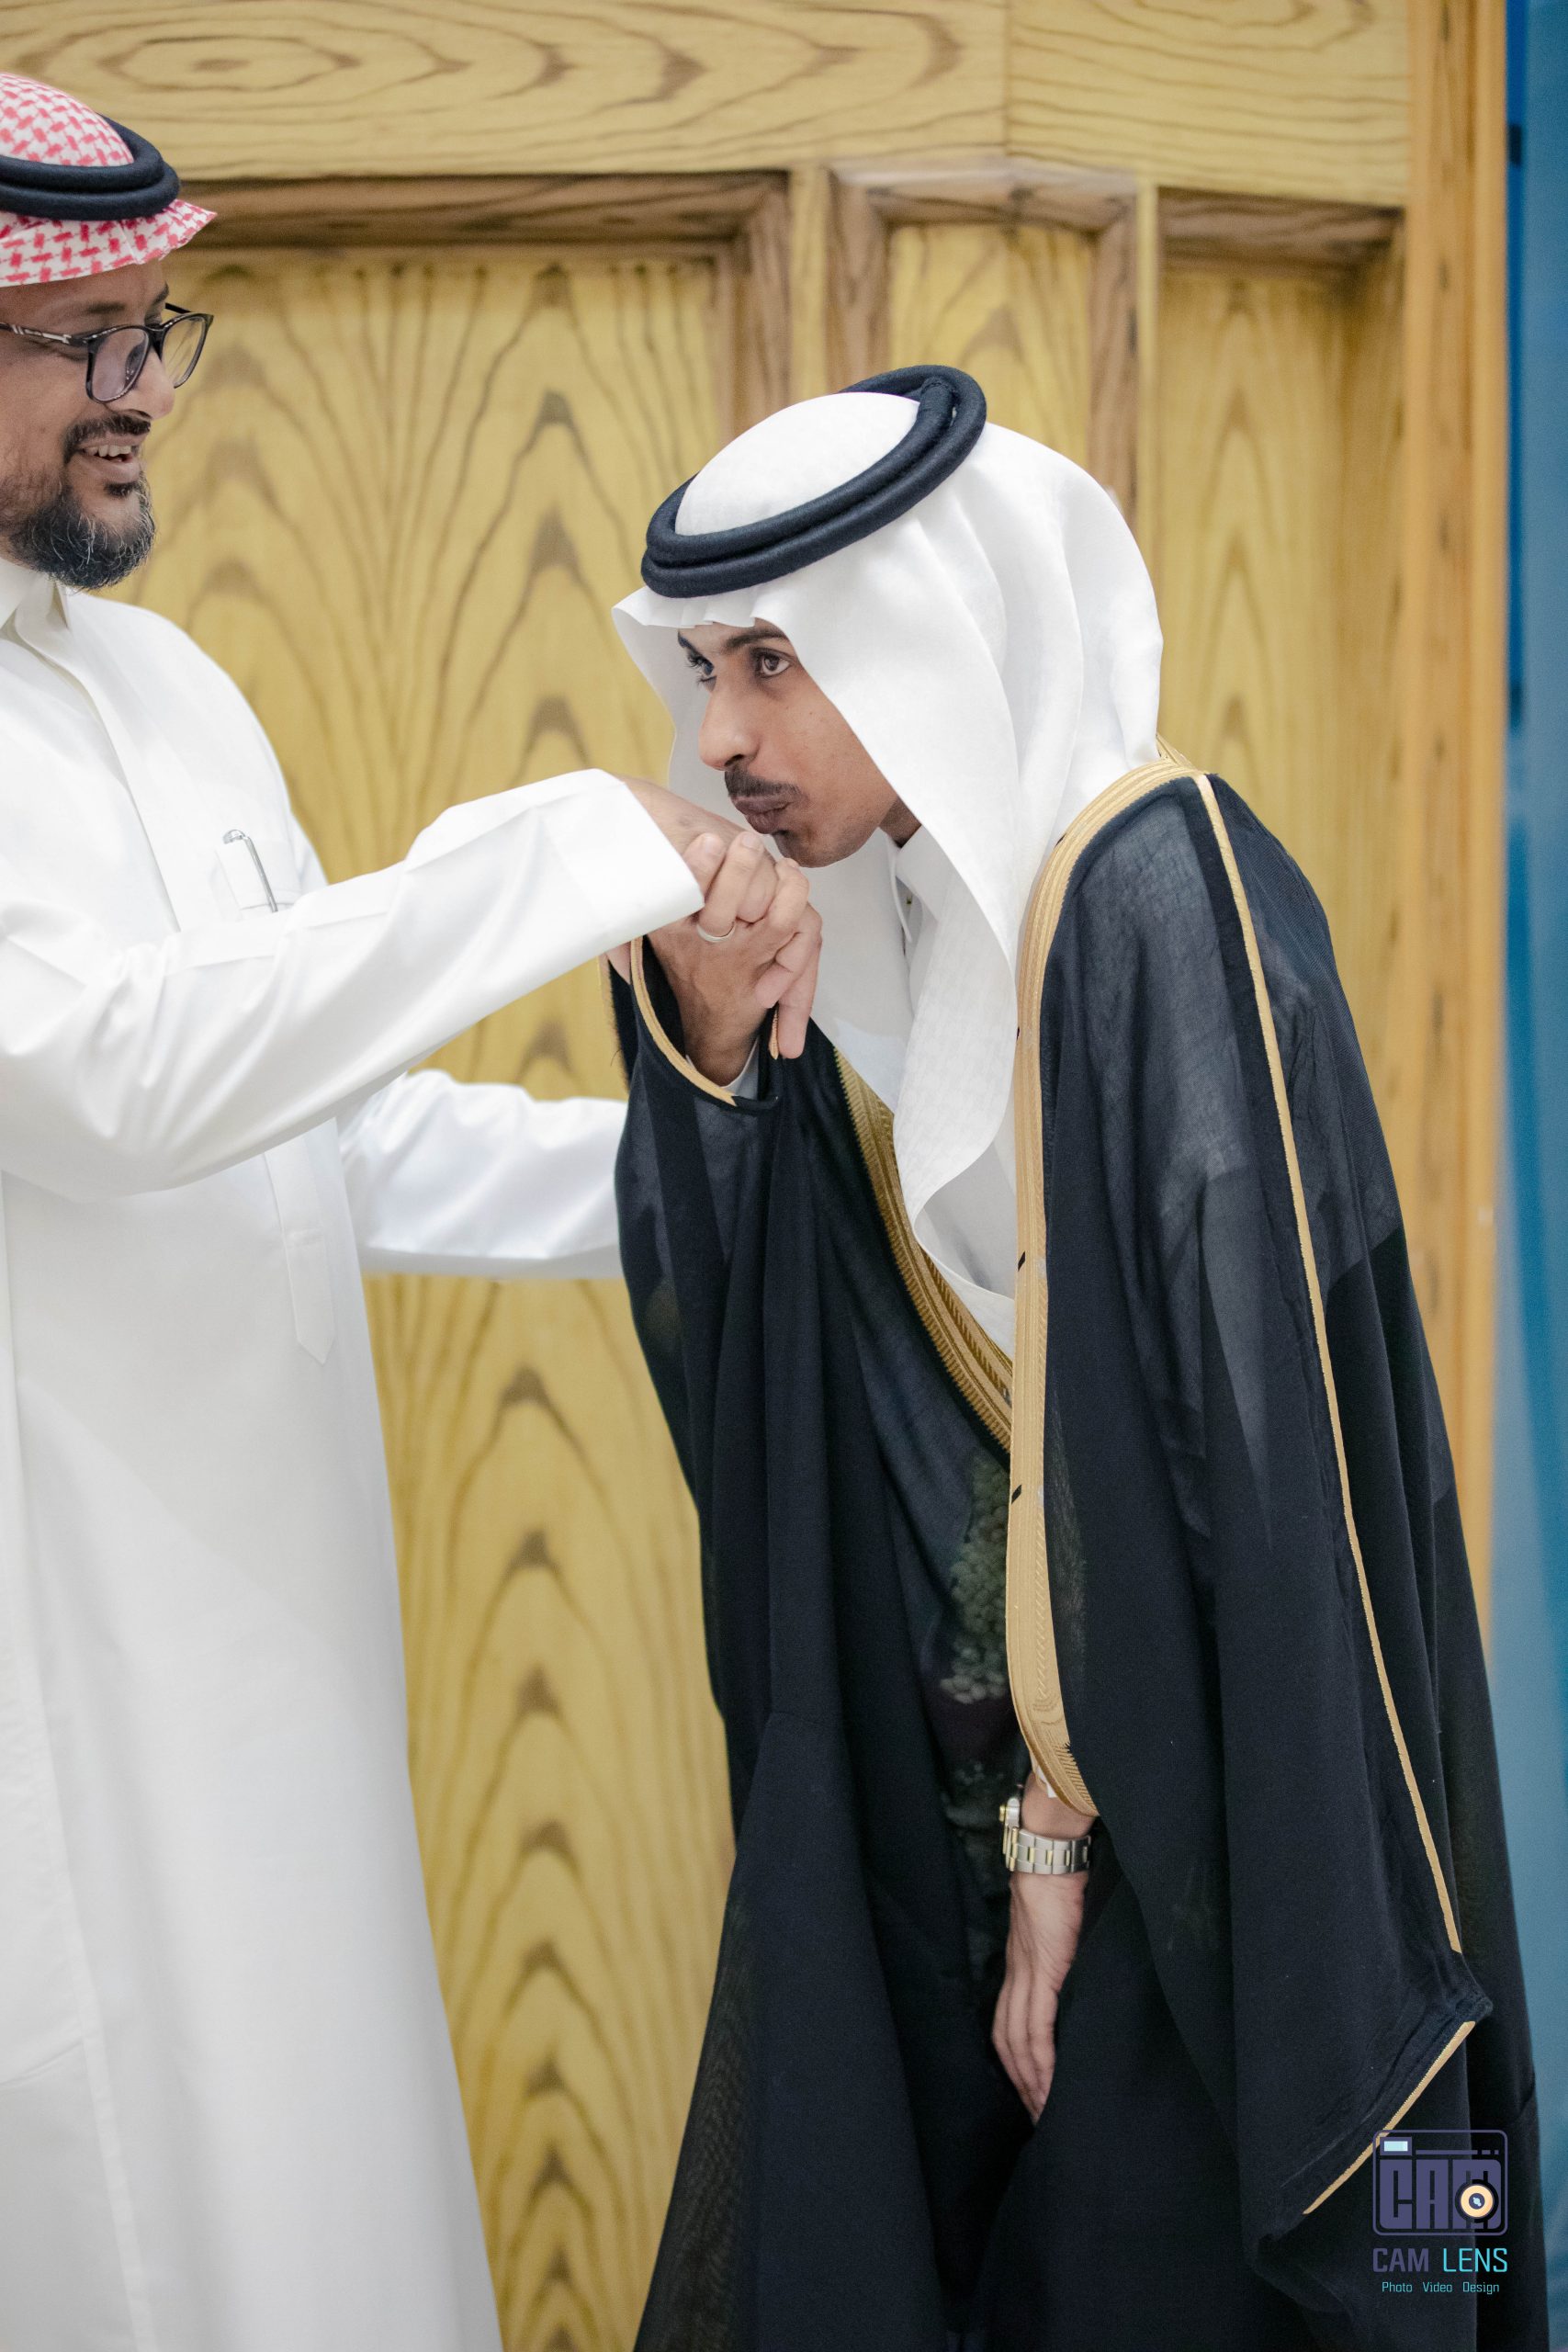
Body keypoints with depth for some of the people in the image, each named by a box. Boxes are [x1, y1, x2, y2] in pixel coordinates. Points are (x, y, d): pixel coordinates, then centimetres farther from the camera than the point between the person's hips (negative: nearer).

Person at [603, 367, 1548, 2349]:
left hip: (1179, 1816, -8)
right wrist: (706, 1047, -11)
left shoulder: (1159, 903, -20)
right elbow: (749, 1334, 5)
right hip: (919, 1794, 8)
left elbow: (1249, 1435, -22)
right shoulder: (899, 907, 5)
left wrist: (1076, 1819, -17)